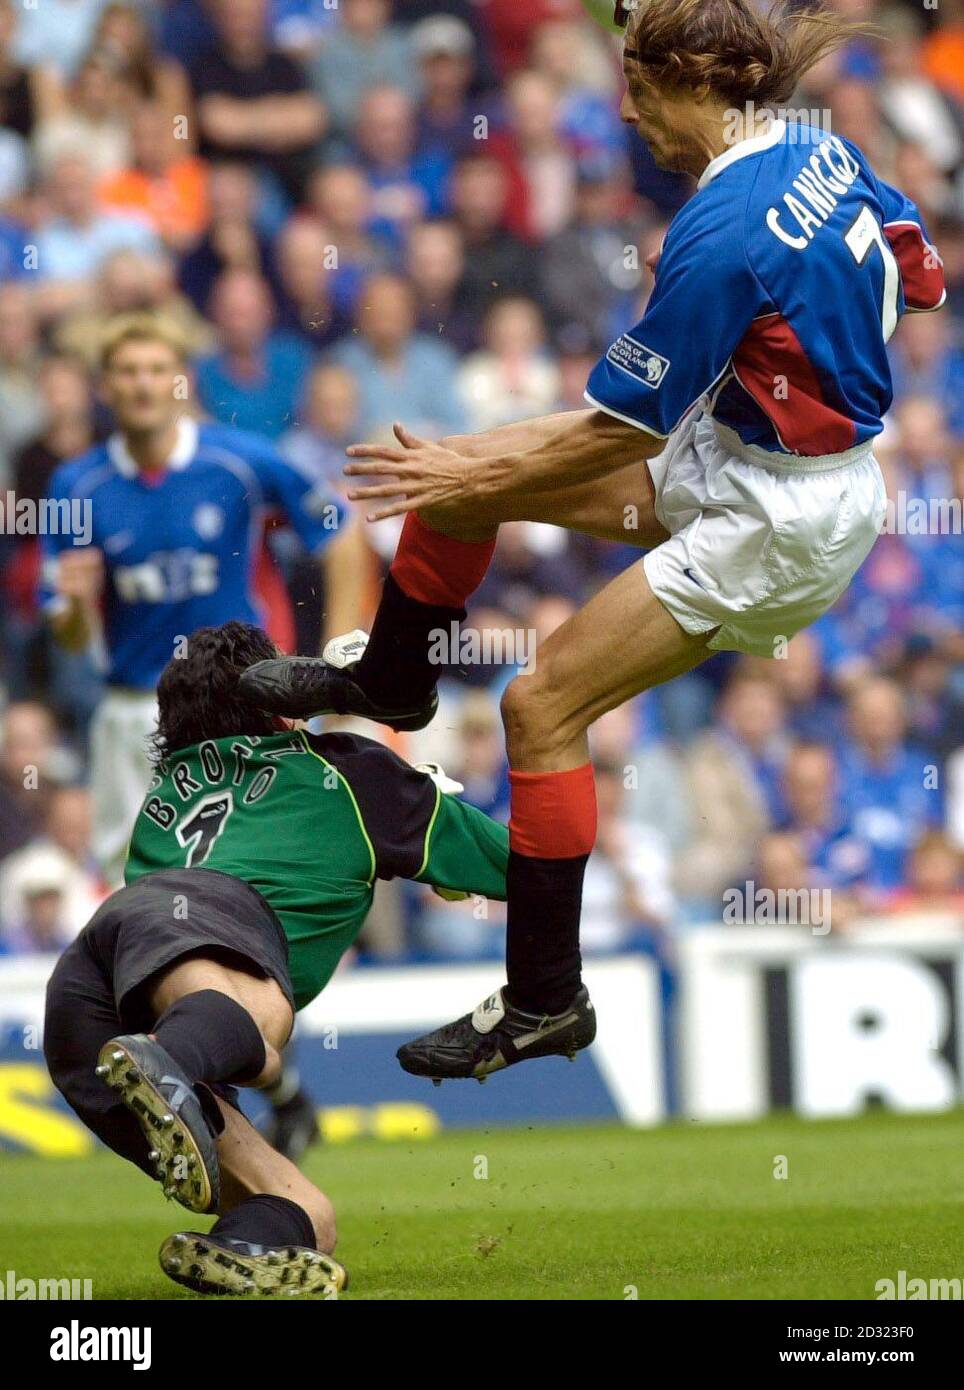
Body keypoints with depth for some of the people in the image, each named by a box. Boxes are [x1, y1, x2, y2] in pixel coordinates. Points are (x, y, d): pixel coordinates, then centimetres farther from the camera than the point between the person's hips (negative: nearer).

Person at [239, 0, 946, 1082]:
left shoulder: (721, 236, -29)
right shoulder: (819, 153, -3)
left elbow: (623, 433, -21)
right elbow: (921, 271, 12)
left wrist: (481, 478, -8)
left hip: (777, 518, -10)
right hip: (724, 447, 10)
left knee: (541, 706, -8)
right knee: (454, 470, 10)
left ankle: (546, 1001, 3)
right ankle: (391, 682, 37)